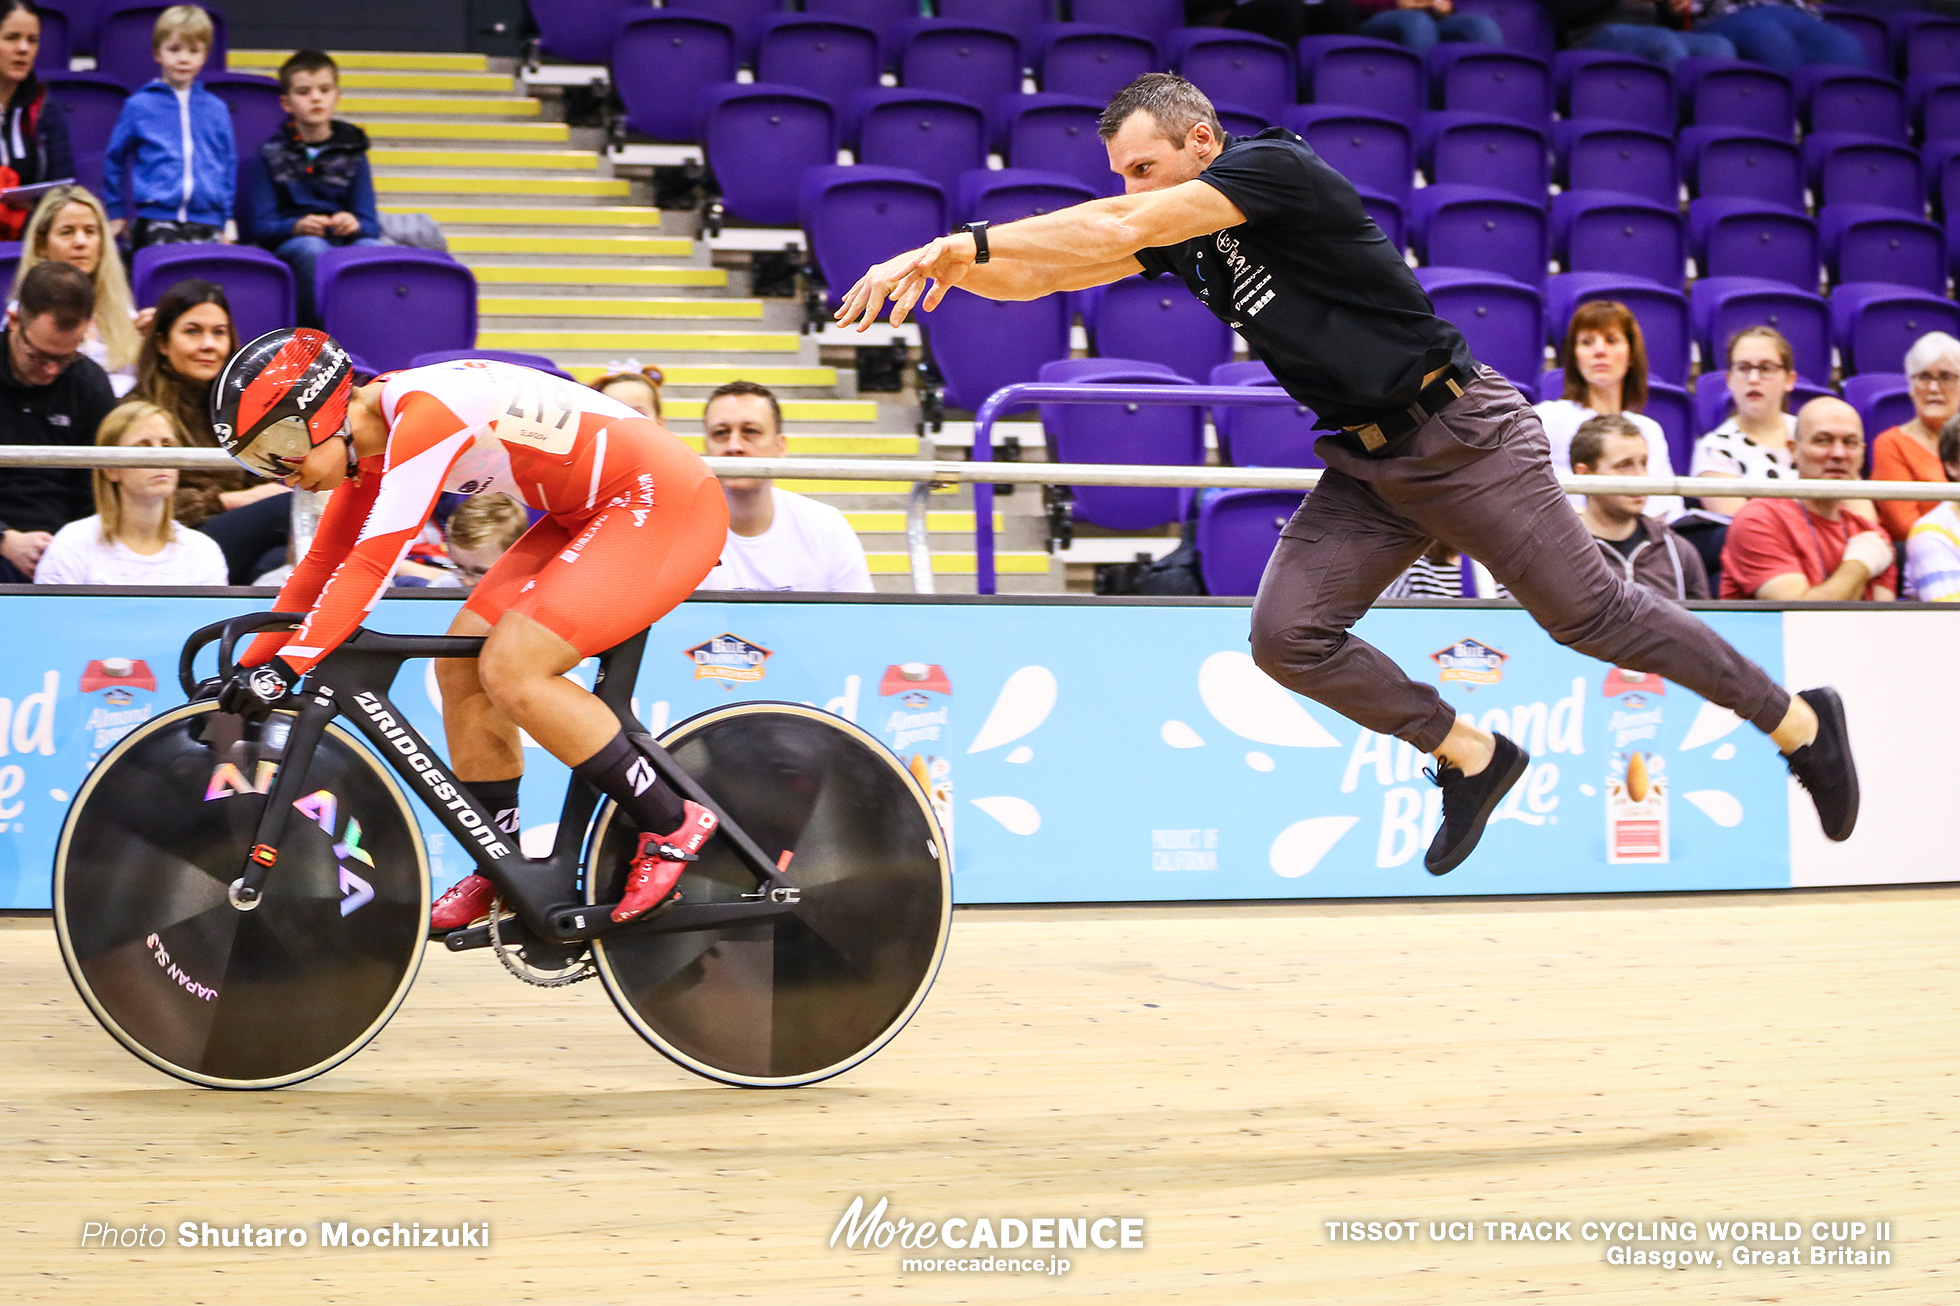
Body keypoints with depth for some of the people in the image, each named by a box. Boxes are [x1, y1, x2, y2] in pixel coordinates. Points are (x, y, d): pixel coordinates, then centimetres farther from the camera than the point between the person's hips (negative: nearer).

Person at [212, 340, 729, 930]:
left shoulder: (423, 411, -24)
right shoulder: (372, 439, 5)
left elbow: (370, 565, -29)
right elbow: (324, 565, 14)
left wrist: (285, 667, -29)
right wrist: (247, 671, 11)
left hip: (667, 504, -10)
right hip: (591, 515, 10)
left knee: (510, 671, -19)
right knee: (459, 665, 3)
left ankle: (671, 826, -7)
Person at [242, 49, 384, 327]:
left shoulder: (352, 155, 15)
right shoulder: (268, 156, 10)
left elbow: (371, 224, 7)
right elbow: (259, 224, 2)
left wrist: (354, 224, -18)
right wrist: (296, 226, -19)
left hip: (346, 240, 2)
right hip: (287, 244, -2)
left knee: (374, 250, -33)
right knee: (313, 249, -38)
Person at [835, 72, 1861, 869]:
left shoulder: (1276, 168, -17)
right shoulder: (1179, 236, 7)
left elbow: (1119, 229, -28)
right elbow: (1034, 273, 3)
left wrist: (965, 242, -28)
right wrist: (944, 264, -16)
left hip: (1462, 433, -8)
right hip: (1365, 466, 8)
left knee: (1592, 613, -3)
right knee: (1287, 636, -8)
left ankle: (1798, 721, 15)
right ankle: (1469, 756, 12)